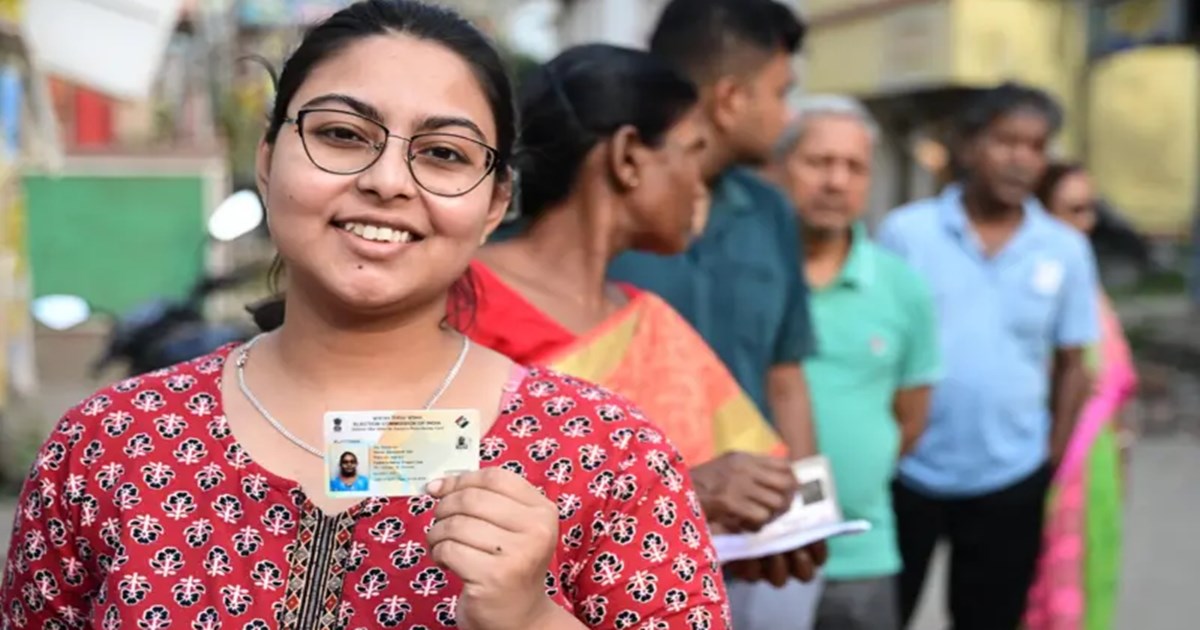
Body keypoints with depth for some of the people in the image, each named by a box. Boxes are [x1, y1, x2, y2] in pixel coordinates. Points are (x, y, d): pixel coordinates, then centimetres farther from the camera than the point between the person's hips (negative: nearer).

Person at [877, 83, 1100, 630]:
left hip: (1011, 480, 2)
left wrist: (1054, 461, 2)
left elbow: (1071, 365, 5)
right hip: (905, 471, -1)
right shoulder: (905, 231, -6)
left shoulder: (1067, 250, 0)